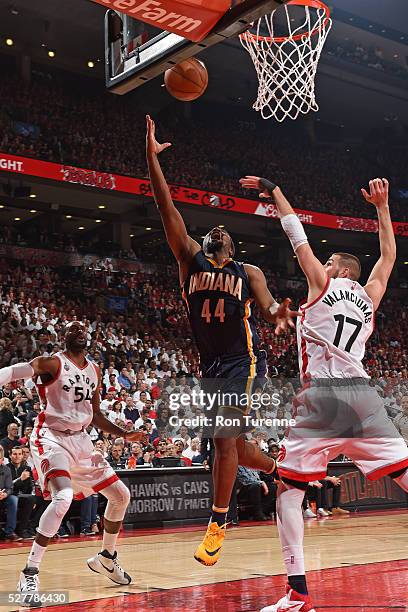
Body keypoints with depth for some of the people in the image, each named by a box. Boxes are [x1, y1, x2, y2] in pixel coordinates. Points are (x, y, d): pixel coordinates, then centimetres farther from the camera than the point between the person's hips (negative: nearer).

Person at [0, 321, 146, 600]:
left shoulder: (94, 370, 11)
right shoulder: (52, 363, -9)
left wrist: (124, 434, 12)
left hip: (80, 439, 8)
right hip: (52, 436, -7)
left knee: (121, 495, 10)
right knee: (63, 497, -30)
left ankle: (106, 558, 30)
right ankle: (30, 573, -20)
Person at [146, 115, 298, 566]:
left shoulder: (248, 272, 4)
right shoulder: (190, 259, 7)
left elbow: (267, 306, -13)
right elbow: (168, 211, -2)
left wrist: (277, 313, -39)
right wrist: (151, 156, -9)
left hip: (243, 362, -4)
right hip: (210, 366, 4)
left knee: (225, 438, -15)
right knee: (232, 444, 14)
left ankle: (217, 523, -5)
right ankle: (278, 470, 44)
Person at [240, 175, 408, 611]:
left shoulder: (323, 284, 8)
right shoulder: (369, 297, 19)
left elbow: (297, 236, 15)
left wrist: (273, 190, 27)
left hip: (322, 397, -4)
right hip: (362, 395, 4)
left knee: (287, 490, 4)